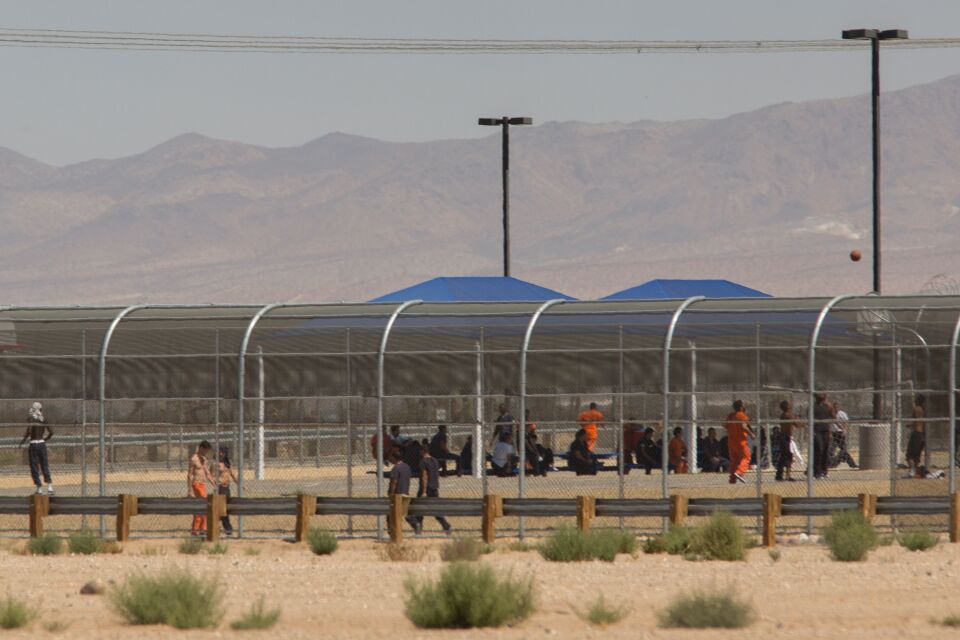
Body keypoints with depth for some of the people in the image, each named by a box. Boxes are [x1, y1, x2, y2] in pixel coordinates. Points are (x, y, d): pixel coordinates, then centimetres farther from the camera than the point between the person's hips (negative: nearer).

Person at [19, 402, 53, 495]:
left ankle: (39, 487, 4)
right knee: (45, 466, 11)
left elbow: (29, 431, -21)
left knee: (34, 467, 4)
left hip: (33, 444, -4)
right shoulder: (43, 420, 5)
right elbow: (51, 432, 7)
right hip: (42, 444, 4)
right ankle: (49, 485, 1)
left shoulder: (31, 419, -9)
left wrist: (23, 441, -8)